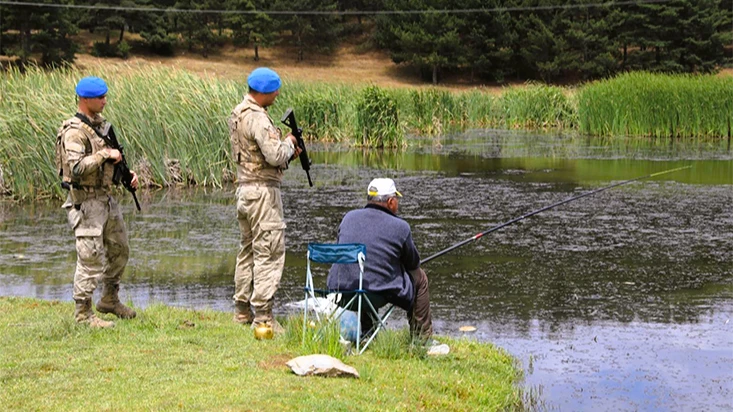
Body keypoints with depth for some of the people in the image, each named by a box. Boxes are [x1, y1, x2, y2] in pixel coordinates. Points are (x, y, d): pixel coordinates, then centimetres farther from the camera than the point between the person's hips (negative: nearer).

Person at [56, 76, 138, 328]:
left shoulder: (100, 124, 10)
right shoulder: (74, 132, -18)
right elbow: (77, 168, -29)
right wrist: (105, 154, -23)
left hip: (105, 198, 9)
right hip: (86, 201, -9)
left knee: (119, 251, 18)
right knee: (90, 258, -5)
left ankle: (110, 300, 34)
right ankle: (83, 312, 4)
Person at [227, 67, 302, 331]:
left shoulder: (237, 114, 13)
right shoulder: (258, 118, -19)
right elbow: (275, 156, -25)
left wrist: (287, 151, 10)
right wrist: (288, 143, -5)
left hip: (244, 188, 10)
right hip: (263, 189, -10)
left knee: (248, 250, 16)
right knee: (269, 252, -7)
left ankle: (242, 310, 21)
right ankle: (262, 316, -9)